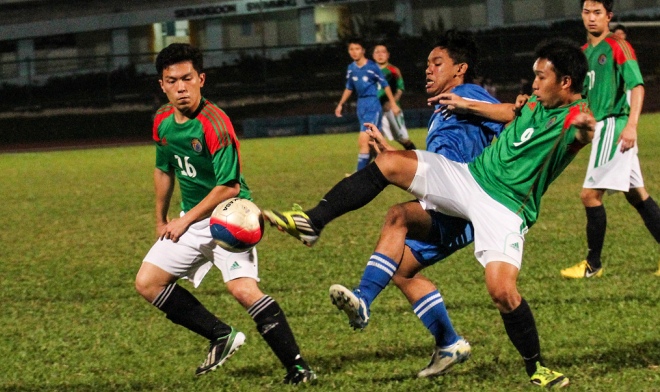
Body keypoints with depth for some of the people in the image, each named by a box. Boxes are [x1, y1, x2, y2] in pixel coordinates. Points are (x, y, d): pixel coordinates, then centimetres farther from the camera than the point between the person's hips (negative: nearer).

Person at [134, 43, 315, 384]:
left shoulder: (214, 125, -23)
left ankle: (297, 367, -19)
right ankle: (222, 337, 11)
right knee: (147, 283, 3)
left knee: (243, 290, -25)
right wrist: (161, 221, 25)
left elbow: (229, 186, -23)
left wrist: (185, 222, -17)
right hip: (190, 219, 8)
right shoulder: (162, 121, 1)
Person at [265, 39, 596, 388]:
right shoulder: (537, 102, 9)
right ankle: (312, 222, -3)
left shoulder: (574, 119, -14)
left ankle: (536, 368, 1)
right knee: (388, 163, -6)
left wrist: (586, 129, -62)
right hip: (470, 175, 7)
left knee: (502, 290, -23)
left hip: (505, 208, -7)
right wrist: (468, 106, 36)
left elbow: (585, 135, -40)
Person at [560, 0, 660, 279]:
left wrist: (631, 125, -27)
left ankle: (593, 264, -1)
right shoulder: (585, 52, 16)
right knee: (637, 195, 9)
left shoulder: (617, 47, -9)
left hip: (614, 126, -9)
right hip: (602, 128, 9)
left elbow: (637, 86, -16)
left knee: (590, 194, -9)